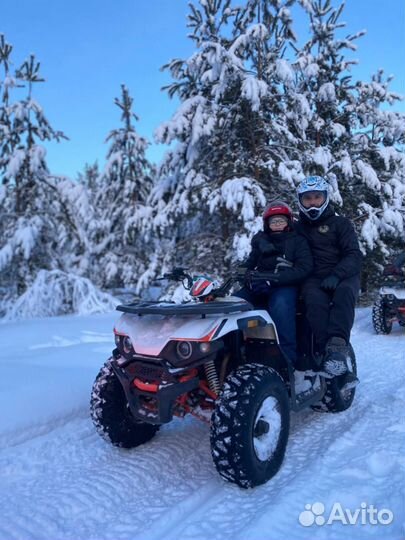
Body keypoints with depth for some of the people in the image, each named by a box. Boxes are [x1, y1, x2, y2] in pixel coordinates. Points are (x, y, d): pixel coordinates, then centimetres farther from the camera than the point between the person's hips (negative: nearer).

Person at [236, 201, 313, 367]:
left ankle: (288, 358, -39)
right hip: (258, 287, 4)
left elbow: (304, 268, -6)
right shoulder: (260, 241, 19)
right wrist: (250, 278, -10)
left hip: (286, 286, -4)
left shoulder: (298, 241, 8)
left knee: (280, 305, -38)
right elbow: (248, 265, 17)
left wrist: (273, 279, -18)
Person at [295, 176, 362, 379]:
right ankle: (328, 354, -43)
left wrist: (336, 275, -20)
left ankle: (336, 346, -47)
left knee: (344, 292, -36)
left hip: (343, 277, 0)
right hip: (313, 280, 1)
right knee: (315, 300, -34)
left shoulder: (341, 223, 11)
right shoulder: (297, 228, 19)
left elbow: (354, 256, -1)